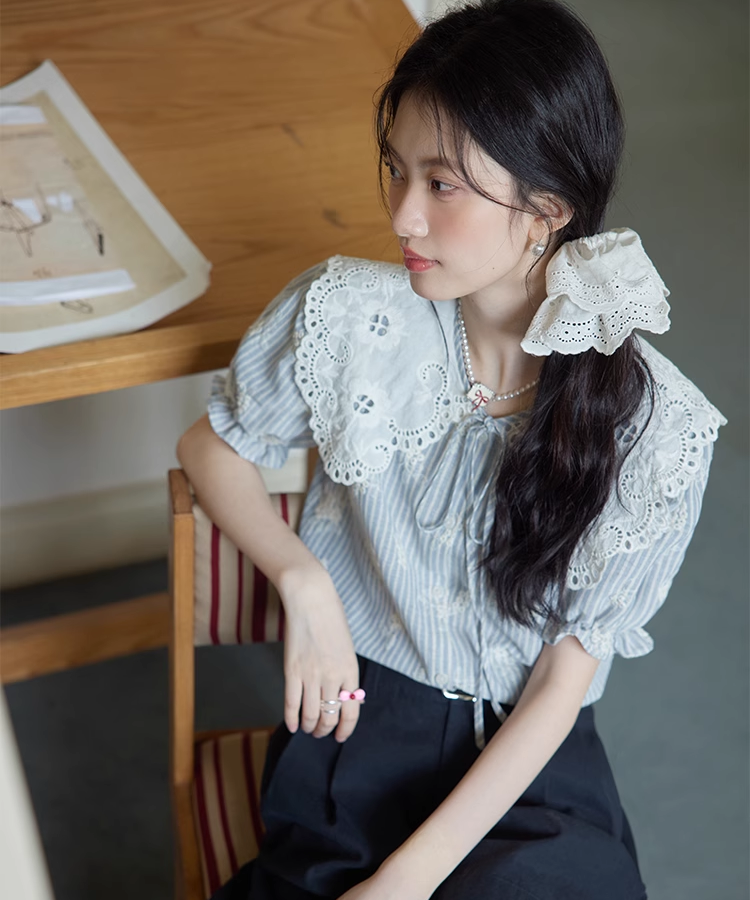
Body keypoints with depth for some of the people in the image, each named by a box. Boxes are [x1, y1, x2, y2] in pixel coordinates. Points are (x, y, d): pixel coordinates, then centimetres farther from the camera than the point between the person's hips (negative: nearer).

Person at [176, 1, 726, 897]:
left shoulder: (653, 427, -14)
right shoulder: (345, 314, -12)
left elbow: (560, 687, -10)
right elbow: (211, 445, 7)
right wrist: (303, 580, -11)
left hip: (530, 754, 0)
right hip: (355, 707, 1)